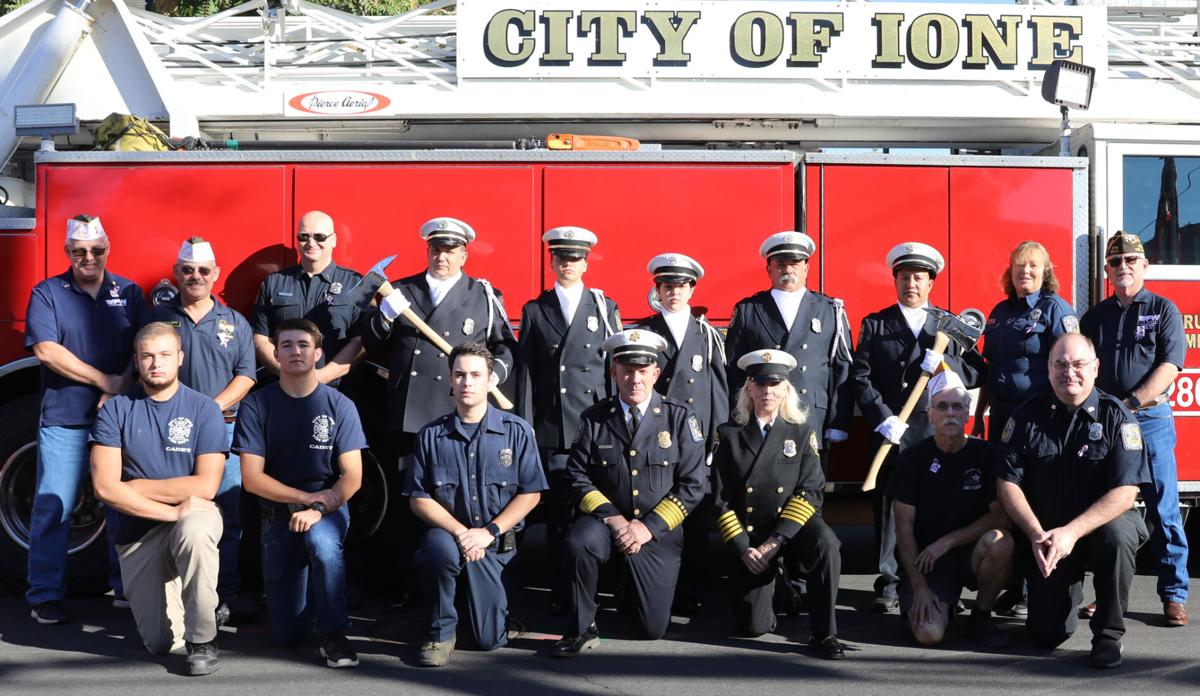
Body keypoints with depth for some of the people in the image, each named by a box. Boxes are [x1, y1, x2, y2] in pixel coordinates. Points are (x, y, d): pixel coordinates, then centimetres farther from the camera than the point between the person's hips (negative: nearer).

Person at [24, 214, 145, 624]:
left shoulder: (130, 294, 10)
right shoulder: (47, 294, 4)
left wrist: (117, 392, -12)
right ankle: (45, 596, 6)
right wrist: (105, 380, -10)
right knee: (53, 507, -2)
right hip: (64, 419, -2)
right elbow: (46, 350, -8)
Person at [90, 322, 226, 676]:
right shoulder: (116, 410, -2)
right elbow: (105, 487, -12)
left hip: (193, 516, -2)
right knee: (160, 643, -2)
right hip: (137, 531, 2)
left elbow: (205, 486, -13)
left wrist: (135, 487, -10)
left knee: (195, 529, -40)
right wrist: (171, 511, -20)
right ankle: (173, 588, 33)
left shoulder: (204, 409, -5)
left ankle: (202, 639, -21)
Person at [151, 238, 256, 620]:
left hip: (224, 428, 1)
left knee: (230, 513, 0)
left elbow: (246, 375, 5)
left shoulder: (234, 322, 11)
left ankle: (228, 593, 8)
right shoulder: (158, 316, 8)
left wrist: (214, 406, -10)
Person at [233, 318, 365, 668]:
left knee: (322, 540, -39)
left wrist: (318, 509, -24)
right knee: (286, 635, 0)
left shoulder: (339, 405, -5)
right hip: (278, 515, 1)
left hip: (329, 508, -1)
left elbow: (352, 476, -8)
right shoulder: (257, 405, -5)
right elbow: (252, 478, -8)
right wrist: (309, 497, -13)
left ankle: (333, 635, -20)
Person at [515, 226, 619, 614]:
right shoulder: (535, 311, 10)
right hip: (552, 427, 0)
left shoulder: (605, 308, 10)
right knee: (558, 510, -1)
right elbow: (526, 372, 7)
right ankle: (560, 592, 6)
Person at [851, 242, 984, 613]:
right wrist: (883, 419, -11)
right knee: (888, 509, 1)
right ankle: (889, 584, 10)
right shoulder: (874, 324, 10)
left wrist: (945, 363, -11)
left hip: (937, 435, 0)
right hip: (890, 434, 0)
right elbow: (860, 377, 1)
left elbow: (976, 374, 8)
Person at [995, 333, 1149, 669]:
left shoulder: (1116, 416, -12)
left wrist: (1072, 533, -29)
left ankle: (1108, 634, -16)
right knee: (1047, 634, -5)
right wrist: (1037, 534, -19)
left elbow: (1125, 493, -20)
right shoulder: (1027, 415, -5)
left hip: (1102, 522, -2)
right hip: (1046, 534, 2)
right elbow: (1007, 483, -6)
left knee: (1117, 535, -38)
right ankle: (1070, 588, 32)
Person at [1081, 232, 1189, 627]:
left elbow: (1169, 365, -7)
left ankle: (1174, 595, 2)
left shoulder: (1163, 310, 3)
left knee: (1163, 508, -4)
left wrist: (1131, 403, -15)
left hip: (1151, 418, -3)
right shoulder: (1095, 317, 13)